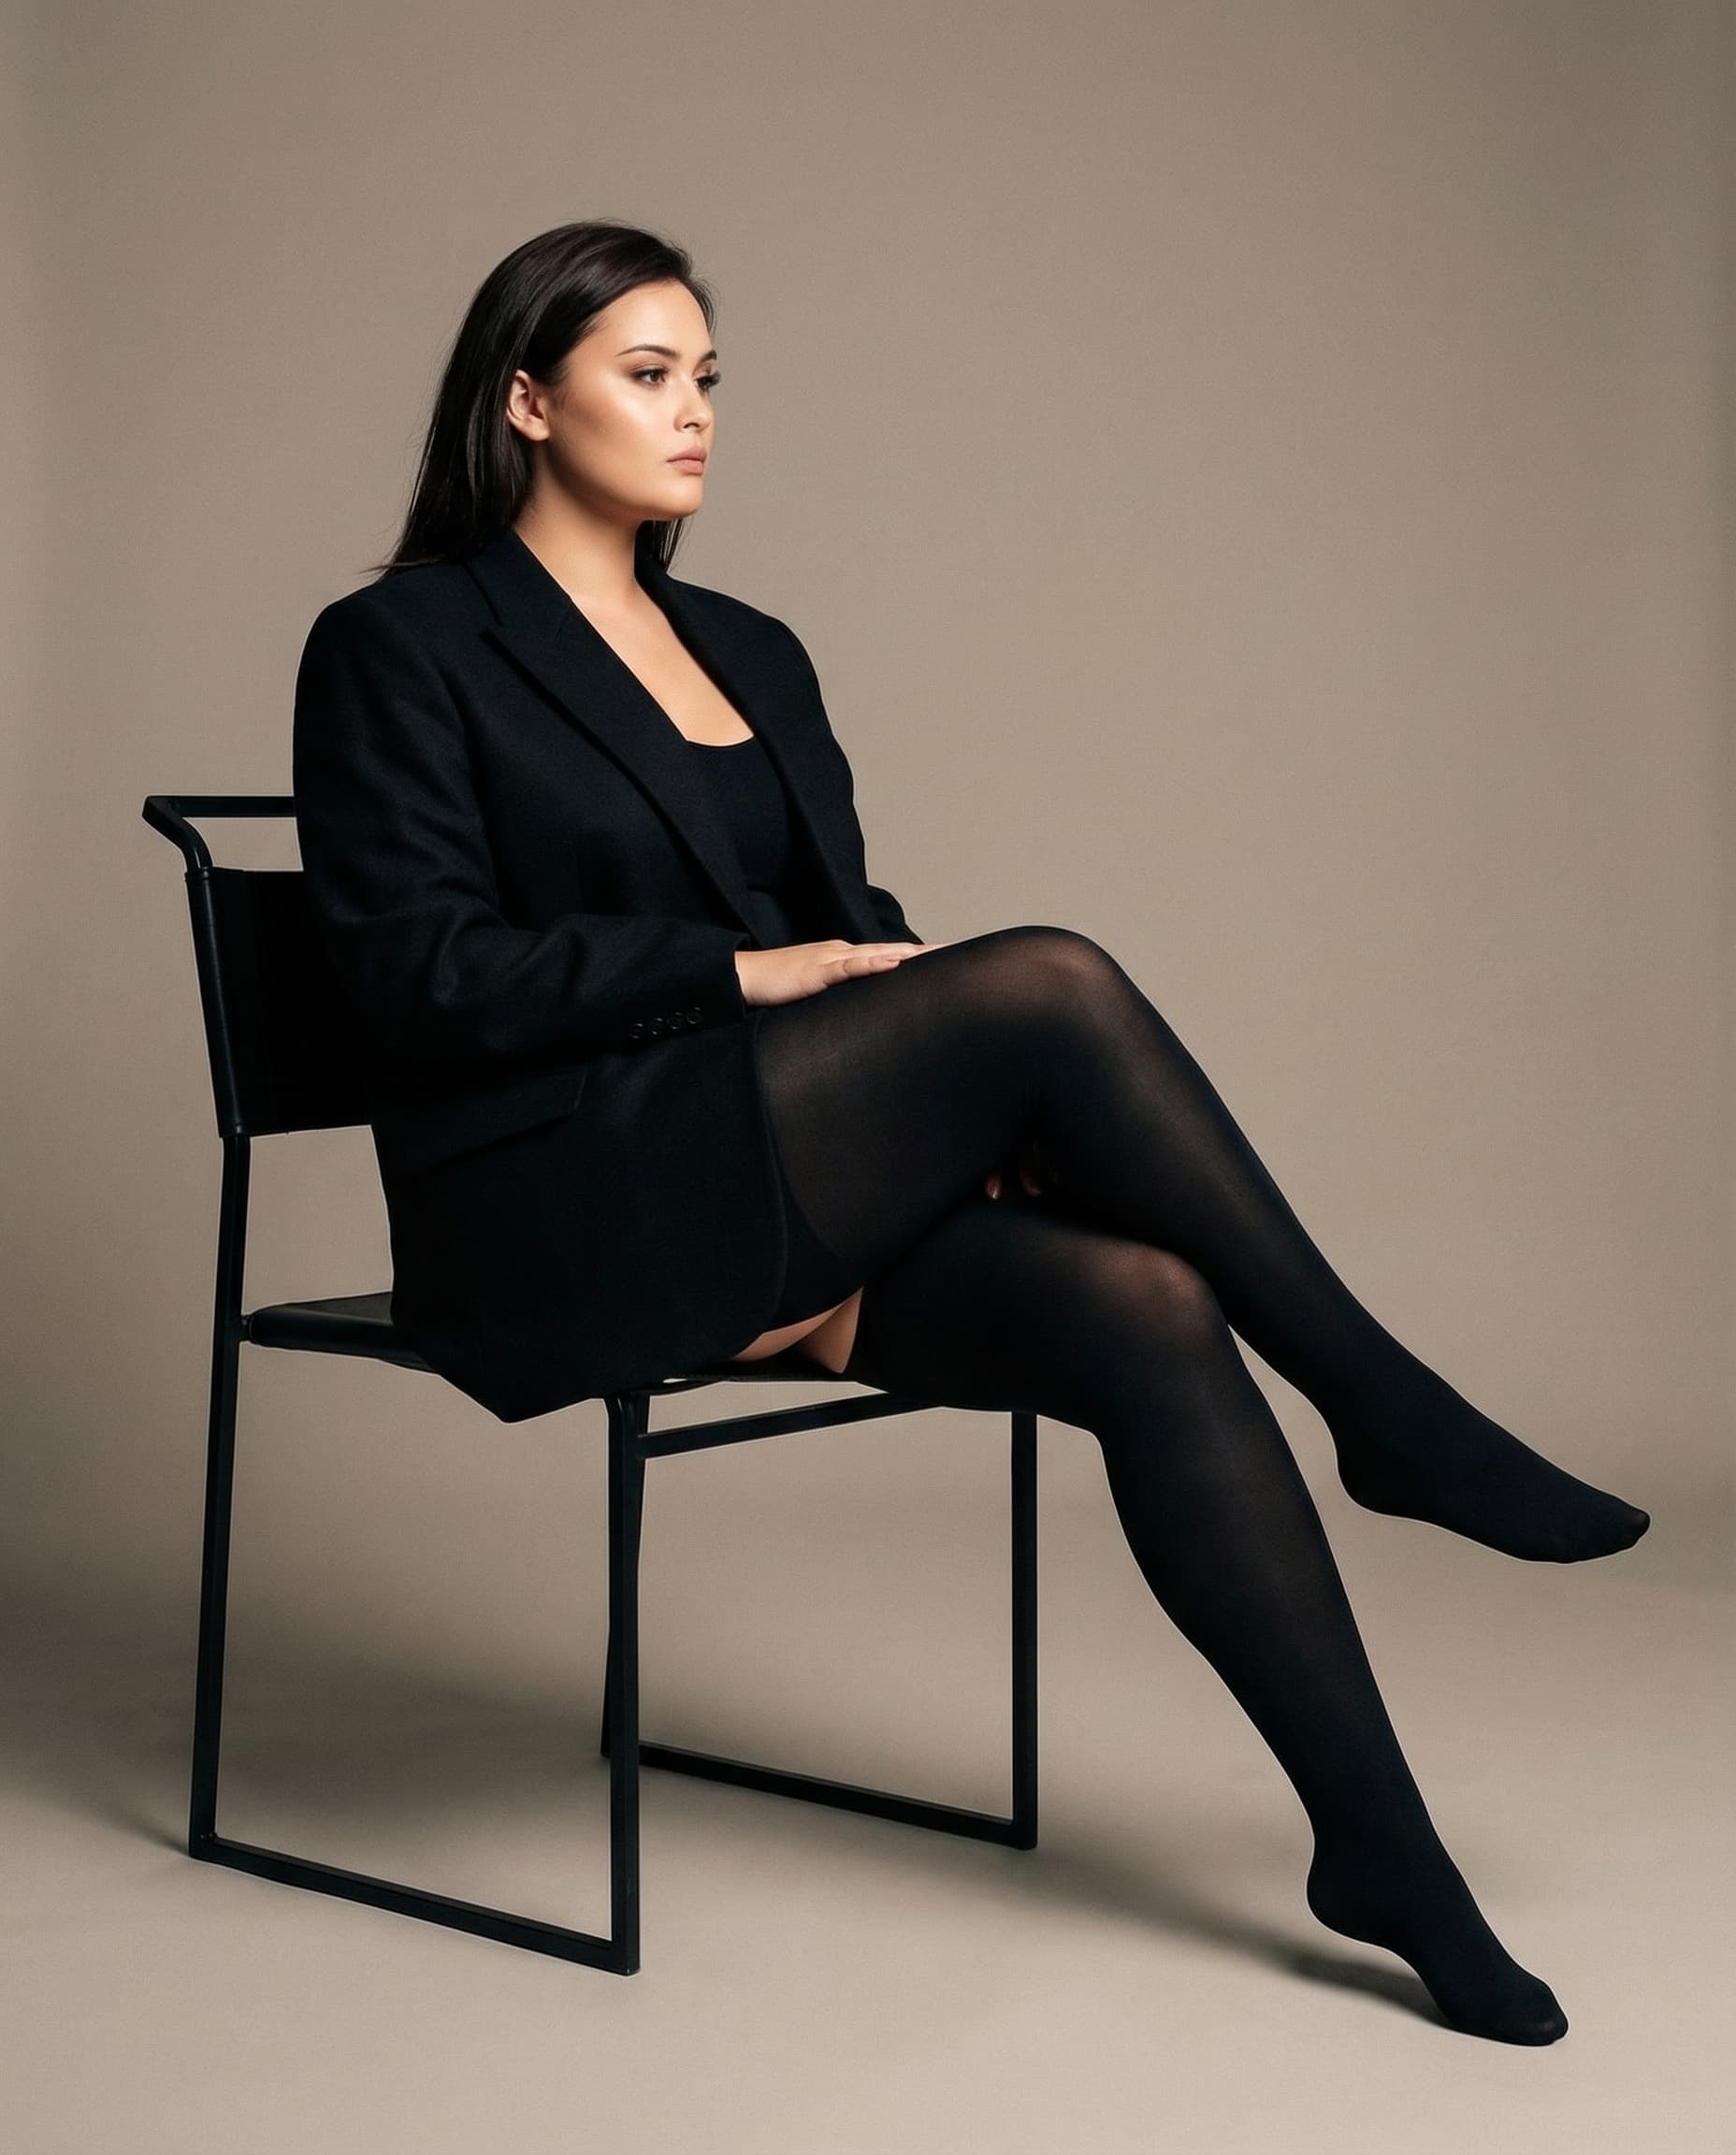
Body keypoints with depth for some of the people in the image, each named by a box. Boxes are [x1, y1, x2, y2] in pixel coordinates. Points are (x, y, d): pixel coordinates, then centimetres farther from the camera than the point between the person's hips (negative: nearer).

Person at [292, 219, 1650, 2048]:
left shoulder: (751, 652, 20)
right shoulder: (398, 648, 0)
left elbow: (855, 929, 17)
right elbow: (427, 975, -10)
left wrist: (953, 1108, -4)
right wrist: (746, 969, -16)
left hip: (788, 1203, 6)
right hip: (568, 1213, -6)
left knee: (1145, 1311, -23)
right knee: (1051, 978, -27)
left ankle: (1377, 1845, -17)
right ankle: (1392, 1417, -14)